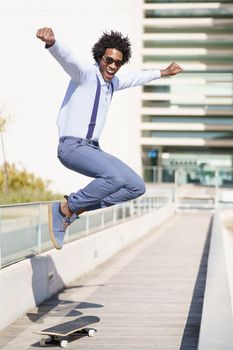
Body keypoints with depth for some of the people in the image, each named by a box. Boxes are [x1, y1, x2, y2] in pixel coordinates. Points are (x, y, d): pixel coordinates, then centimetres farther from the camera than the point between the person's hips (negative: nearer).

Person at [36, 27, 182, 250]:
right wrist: (51, 42, -54)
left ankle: (78, 207, 7)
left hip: (93, 149, 9)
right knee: (115, 177, -32)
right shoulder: (85, 73, -10)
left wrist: (162, 73, 48)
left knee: (136, 187, 3)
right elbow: (66, 57, -32)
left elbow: (136, 78, 35)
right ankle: (65, 209, -14)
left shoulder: (112, 81, 14)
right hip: (71, 147, -9)